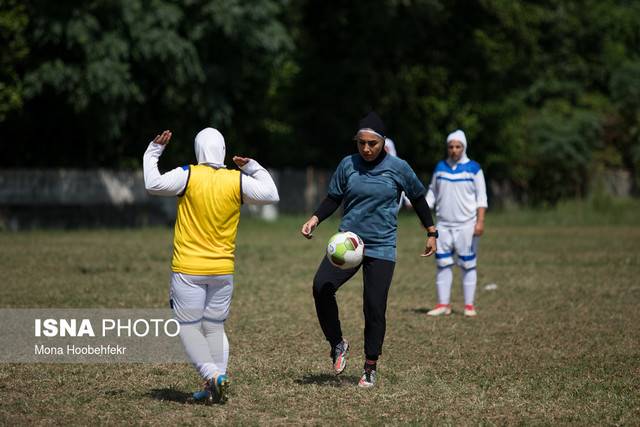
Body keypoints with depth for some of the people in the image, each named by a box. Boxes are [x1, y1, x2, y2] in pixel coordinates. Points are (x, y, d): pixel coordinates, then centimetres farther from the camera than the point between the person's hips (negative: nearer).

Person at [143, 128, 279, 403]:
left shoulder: (188, 176, -10)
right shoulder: (238, 181, -1)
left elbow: (153, 184, -9)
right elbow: (271, 195, 9)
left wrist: (153, 152, 4)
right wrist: (252, 167, 19)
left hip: (188, 270, -3)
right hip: (223, 269, 3)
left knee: (189, 328, 2)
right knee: (215, 328, 14)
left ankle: (213, 375, -16)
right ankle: (215, 388, 6)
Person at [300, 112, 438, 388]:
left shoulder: (398, 168, -2)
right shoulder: (348, 165, 2)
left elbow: (418, 198, 12)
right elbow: (334, 198, 12)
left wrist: (431, 233, 18)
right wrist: (315, 218, -6)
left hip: (381, 248, -1)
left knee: (374, 308, -6)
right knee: (321, 287, -22)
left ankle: (370, 368, 13)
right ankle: (337, 344, -1)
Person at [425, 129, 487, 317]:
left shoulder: (473, 168, -1)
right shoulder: (440, 167, 9)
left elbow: (481, 197, -3)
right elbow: (432, 192, 15)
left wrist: (480, 221, -13)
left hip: (466, 224, -3)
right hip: (443, 224, 3)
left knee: (468, 264, -1)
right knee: (442, 263, 1)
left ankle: (469, 305, 4)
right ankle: (443, 304, 5)